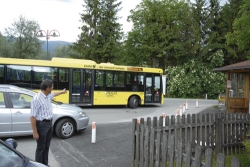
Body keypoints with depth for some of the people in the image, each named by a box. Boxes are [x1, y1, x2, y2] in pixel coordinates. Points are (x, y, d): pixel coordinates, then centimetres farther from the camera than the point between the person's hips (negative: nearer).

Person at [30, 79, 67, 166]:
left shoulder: (48, 95, 3)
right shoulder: (37, 98, -24)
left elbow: (53, 94, 31)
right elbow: (32, 117, -23)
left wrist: (62, 92, 48)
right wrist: (35, 132, -22)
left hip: (49, 123, 9)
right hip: (42, 125, -9)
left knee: (46, 147, 18)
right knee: (40, 148, 3)